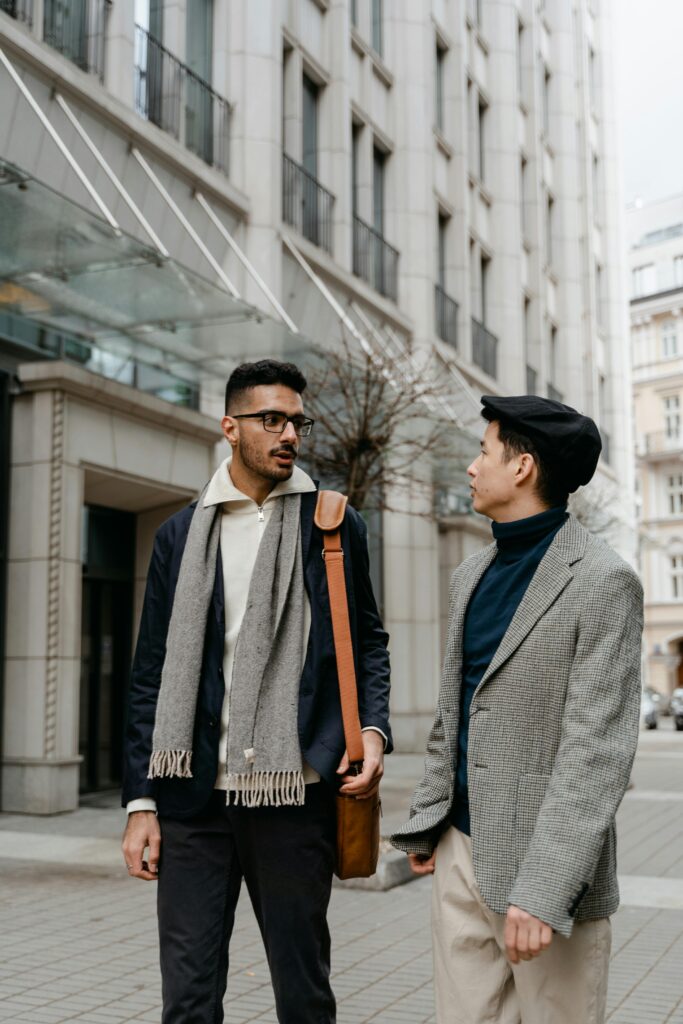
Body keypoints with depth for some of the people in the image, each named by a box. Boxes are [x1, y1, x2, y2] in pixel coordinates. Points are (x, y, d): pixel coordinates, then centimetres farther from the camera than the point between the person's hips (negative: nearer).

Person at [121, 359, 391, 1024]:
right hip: (193, 797, 1)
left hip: (296, 796, -1)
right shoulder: (181, 534, 8)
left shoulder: (333, 524, 6)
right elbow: (151, 675, 8)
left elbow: (367, 640, 12)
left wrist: (372, 727, -7)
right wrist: (141, 801, 4)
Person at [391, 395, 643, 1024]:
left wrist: (542, 889, -21)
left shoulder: (602, 581, -12)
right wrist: (426, 822, 14)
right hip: (461, 850, 6)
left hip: (544, 861, -6)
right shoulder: (472, 575, 12)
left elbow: (597, 749, -17)